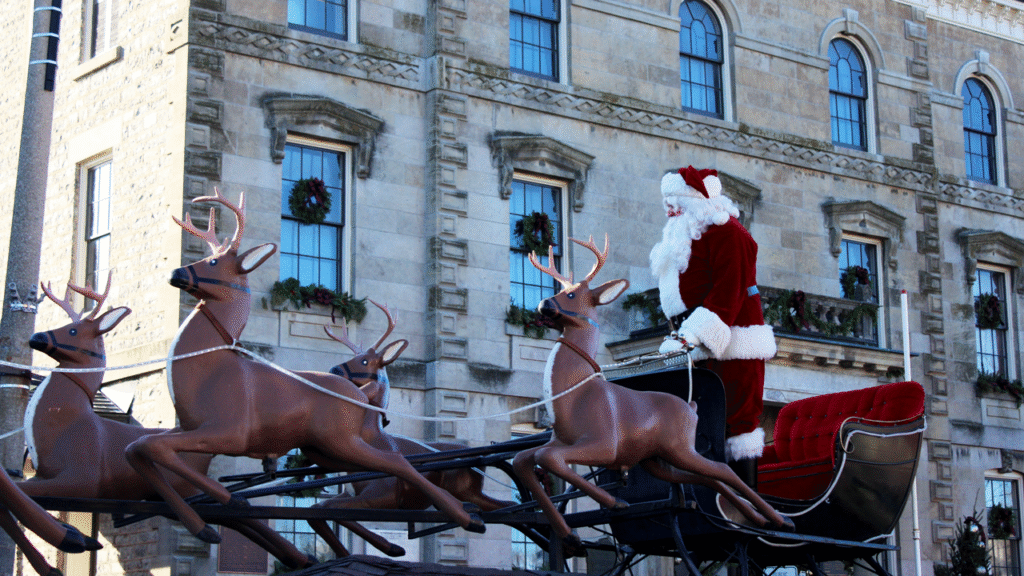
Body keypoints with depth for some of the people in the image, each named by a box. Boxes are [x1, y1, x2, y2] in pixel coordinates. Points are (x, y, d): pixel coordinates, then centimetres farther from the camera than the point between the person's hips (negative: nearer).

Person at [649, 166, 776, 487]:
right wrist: (683, 334, 11)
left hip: (731, 344, -9)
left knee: (736, 418, -11)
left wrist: (700, 335, -24)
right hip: (699, 343, 9)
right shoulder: (682, 238, 24)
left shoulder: (725, 231, -6)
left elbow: (728, 290, -17)